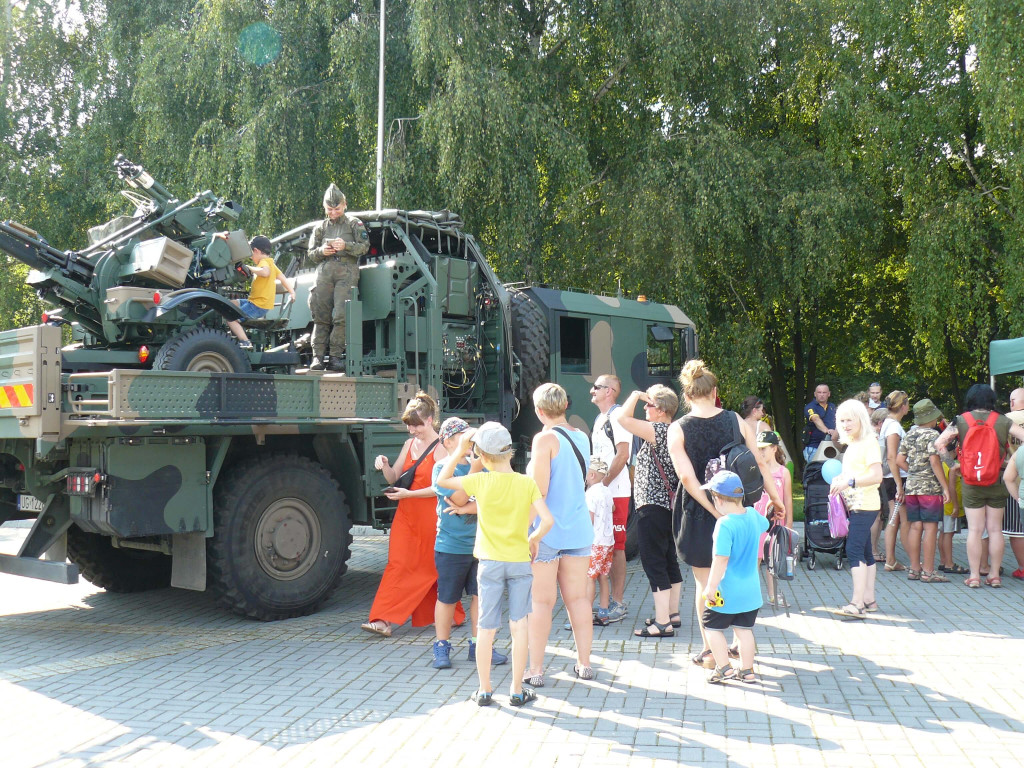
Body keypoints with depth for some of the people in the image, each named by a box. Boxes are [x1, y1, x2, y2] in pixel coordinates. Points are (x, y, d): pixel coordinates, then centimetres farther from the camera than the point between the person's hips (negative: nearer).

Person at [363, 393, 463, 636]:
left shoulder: (441, 448, -10)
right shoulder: (409, 444, 11)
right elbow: (393, 477, 13)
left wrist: (409, 494, -21)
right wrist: (384, 466, -7)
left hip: (430, 516, -5)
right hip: (406, 515, 6)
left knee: (433, 566, 7)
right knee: (398, 564, -2)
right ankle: (384, 621, -2)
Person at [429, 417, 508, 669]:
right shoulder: (442, 468, -5)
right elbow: (459, 498, -18)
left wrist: (467, 507, -16)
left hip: (479, 544, 4)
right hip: (451, 547, -4)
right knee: (447, 598, 5)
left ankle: (478, 646, 22)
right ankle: (441, 648, 19)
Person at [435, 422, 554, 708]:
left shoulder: (480, 481, -8)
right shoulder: (527, 483, -6)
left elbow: (441, 480, 5)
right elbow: (547, 520, -15)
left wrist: (460, 451, 7)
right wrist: (534, 538, 3)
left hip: (489, 563, 0)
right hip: (520, 561, 0)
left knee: (486, 628, 8)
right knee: (519, 625, 8)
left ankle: (484, 690, 16)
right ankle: (518, 690, 14)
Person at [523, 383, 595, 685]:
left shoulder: (545, 439, -11)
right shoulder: (582, 437, 7)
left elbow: (538, 490, -16)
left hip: (547, 531, -6)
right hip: (578, 528, 6)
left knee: (542, 601, 1)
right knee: (578, 598, 12)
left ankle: (535, 669, 6)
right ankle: (584, 663, 19)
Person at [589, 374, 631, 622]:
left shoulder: (617, 417, -12)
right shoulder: (600, 418, 18)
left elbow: (622, 455, -19)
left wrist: (603, 482, -18)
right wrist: (592, 476, 9)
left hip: (616, 492, -9)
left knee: (616, 548, -4)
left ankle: (618, 603, 3)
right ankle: (609, 601, 21)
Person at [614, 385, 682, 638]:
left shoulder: (659, 430, -17)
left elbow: (622, 418, -22)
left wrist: (636, 396, -10)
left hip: (653, 507, -10)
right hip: (668, 505, 10)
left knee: (654, 563, -6)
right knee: (669, 560, 17)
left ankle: (662, 623, -3)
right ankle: (672, 613, 27)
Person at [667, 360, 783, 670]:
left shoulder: (678, 430, -9)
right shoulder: (735, 420, -3)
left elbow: (686, 477, -18)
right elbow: (759, 462, -1)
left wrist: (713, 509, -16)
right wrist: (775, 496, 8)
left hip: (697, 513, -3)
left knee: (705, 581, 10)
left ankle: (710, 650, 15)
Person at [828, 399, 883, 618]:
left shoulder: (869, 443, -12)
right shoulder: (852, 445, 15)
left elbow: (876, 476, -22)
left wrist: (849, 482, -25)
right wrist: (840, 478, 11)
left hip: (865, 506, -10)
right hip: (855, 505, 10)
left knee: (854, 550, -15)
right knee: (864, 552, 12)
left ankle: (857, 603, -17)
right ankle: (869, 600, 18)